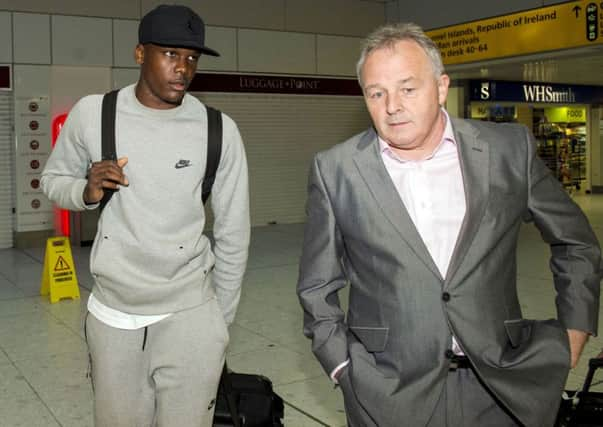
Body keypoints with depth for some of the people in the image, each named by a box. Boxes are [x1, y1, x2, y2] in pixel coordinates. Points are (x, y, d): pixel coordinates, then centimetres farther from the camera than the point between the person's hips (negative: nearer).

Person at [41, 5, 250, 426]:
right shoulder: (92, 113, -5)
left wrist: (220, 319, 7)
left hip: (189, 315, -1)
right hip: (111, 314, 2)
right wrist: (87, 191, -12)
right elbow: (54, 180, 12)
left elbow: (233, 234, 0)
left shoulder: (219, 130, -8)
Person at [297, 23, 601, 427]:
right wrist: (342, 365, -2)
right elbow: (318, 285, 3)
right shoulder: (335, 170, -6)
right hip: (388, 393, -1)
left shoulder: (509, 150, -4)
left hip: (504, 385, 1)